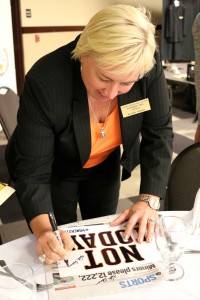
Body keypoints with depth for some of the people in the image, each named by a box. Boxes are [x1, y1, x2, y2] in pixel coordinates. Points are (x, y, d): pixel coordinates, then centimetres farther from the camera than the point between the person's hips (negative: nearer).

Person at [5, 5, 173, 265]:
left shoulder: (148, 67, -28)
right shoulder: (45, 82, -36)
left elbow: (159, 134, -18)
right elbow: (32, 169, -30)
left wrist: (149, 199, -28)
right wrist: (43, 230, -44)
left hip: (105, 166, 3)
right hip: (54, 172, -3)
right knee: (60, 252, 13)